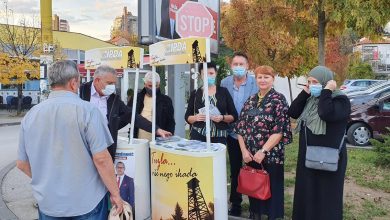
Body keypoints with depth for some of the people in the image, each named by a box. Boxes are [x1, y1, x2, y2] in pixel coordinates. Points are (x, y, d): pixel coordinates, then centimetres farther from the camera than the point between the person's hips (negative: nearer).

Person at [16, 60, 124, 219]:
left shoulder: (31, 115, -2)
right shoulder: (87, 110, -16)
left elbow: (21, 163, 6)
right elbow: (101, 158, -18)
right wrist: (115, 194, -7)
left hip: (48, 204, 4)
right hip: (87, 202, -3)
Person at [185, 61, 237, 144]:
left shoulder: (223, 92, 5)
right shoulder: (195, 93, 7)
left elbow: (234, 116, 5)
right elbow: (187, 116, 10)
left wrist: (222, 118, -14)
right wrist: (195, 118, -10)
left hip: (219, 137, 0)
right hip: (198, 135, 0)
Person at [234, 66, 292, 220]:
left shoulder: (279, 100, -6)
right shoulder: (250, 101, 10)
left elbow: (279, 130, -14)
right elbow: (240, 128, 7)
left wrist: (263, 151, -18)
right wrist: (244, 150, -4)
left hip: (271, 156, -5)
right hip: (250, 155, 5)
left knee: (271, 189, 5)